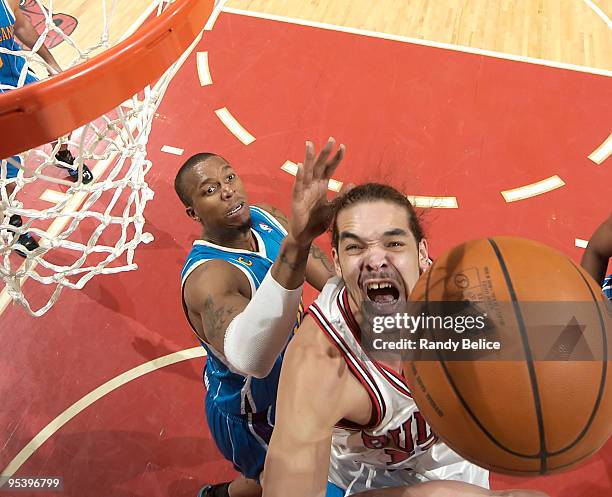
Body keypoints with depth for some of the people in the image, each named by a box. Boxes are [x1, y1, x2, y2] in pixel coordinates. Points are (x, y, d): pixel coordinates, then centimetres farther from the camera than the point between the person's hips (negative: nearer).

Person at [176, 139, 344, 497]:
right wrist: (295, 245, -73)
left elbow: (330, 278, -1)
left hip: (286, 377, 7)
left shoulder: (265, 217, -14)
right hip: (251, 413, -6)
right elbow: (247, 357, -62)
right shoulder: (207, 276, -39)